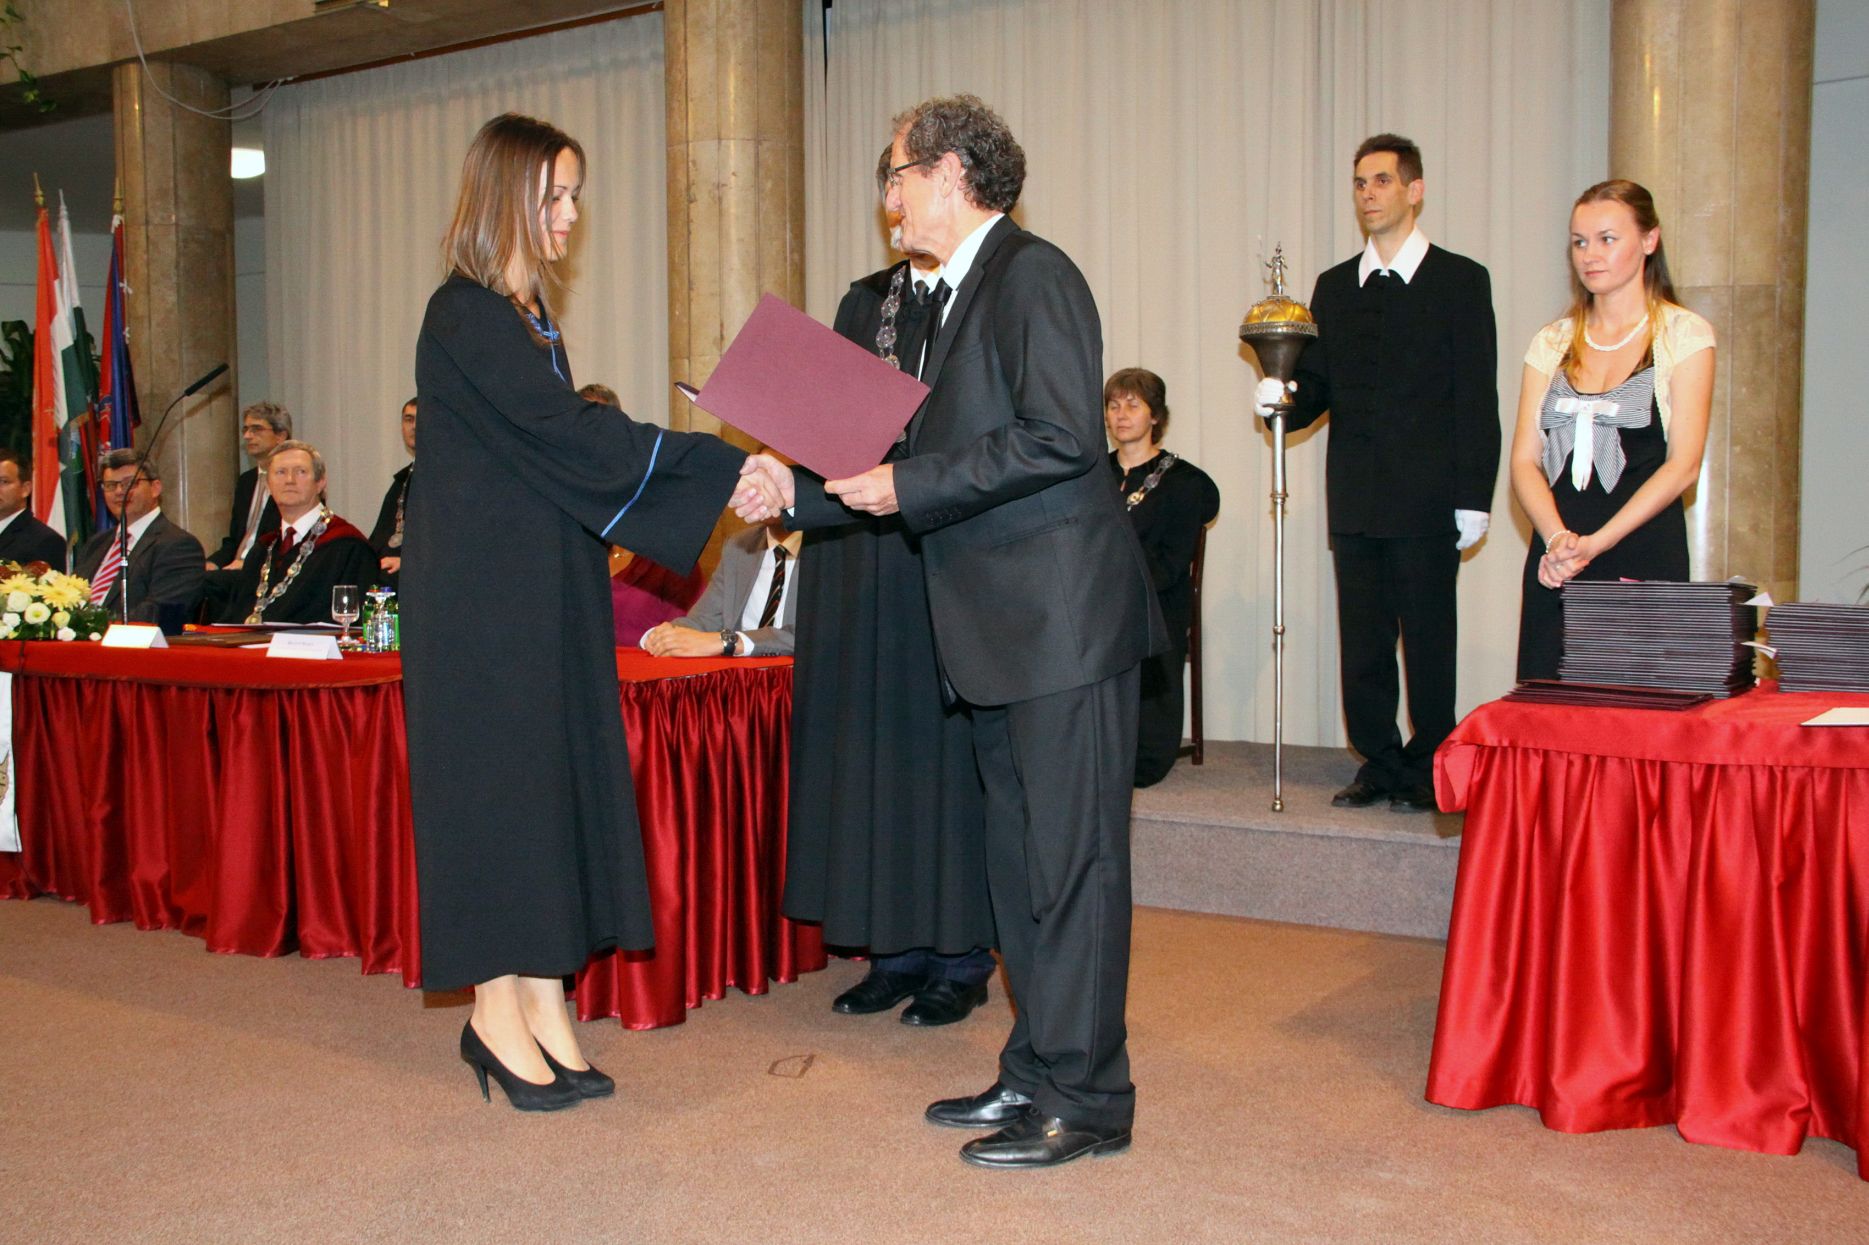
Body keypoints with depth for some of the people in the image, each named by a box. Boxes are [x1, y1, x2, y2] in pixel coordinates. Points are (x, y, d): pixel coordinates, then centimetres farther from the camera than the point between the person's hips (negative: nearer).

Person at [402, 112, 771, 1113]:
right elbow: (571, 435, -21)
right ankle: (499, 1010, 10)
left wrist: (716, 485, 4)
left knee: (554, 778, 8)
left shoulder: (527, 313, 15)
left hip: (543, 595, 9)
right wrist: (723, 469, -19)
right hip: (483, 599, -9)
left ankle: (540, 1004, 15)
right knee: (498, 777, -2)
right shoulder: (465, 316, -13)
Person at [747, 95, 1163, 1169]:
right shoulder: (963, 294, 19)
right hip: (1008, 632, 10)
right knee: (1021, 859, 15)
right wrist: (801, 489, 16)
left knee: (1071, 859, -3)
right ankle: (1037, 1072, 27)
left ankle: (1083, 1100, 7)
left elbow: (1062, 436, -22)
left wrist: (908, 484, -17)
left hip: (1064, 617, -10)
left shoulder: (1031, 274, -10)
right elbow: (937, 466, 21)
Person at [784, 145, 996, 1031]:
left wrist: (904, 430, -20)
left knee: (946, 739, -2)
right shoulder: (863, 302, 17)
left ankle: (960, 955, 10)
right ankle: (898, 948, 18)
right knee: (874, 741, 7)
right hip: (861, 549, 6)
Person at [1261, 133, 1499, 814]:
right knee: (1362, 642, 8)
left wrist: (1473, 497, -9)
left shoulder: (1460, 280, 1)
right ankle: (1378, 764, 18)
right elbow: (1317, 386, 14)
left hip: (1427, 499, -4)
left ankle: (1429, 770, 12)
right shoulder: (1334, 287, 15)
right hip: (1354, 500, 4)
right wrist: (1281, 396, -9)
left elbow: (1477, 398, -3)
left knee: (1428, 641, 1)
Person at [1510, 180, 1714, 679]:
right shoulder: (1552, 342, 14)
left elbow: (1682, 464, -6)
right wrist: (1558, 538, -14)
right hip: (1555, 567, 3)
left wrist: (1596, 542, -16)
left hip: (1643, 556, -3)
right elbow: (1525, 460, 5)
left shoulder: (1684, 334, 3)